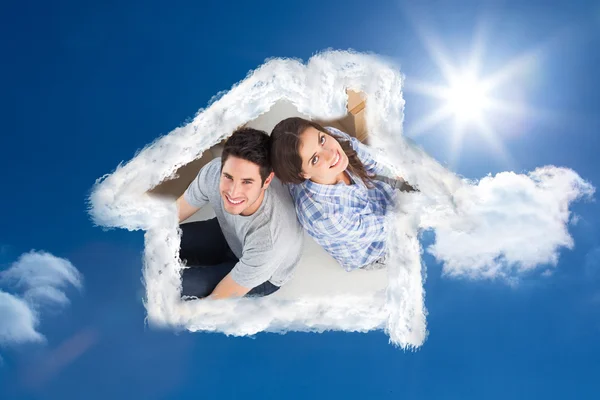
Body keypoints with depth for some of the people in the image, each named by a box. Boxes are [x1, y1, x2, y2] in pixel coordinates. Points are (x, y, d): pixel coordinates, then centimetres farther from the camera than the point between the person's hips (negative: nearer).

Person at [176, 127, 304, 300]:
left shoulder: (272, 238, -45)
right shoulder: (215, 171, -32)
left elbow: (218, 300, -31)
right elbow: (174, 213, -11)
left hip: (263, 277, -5)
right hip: (228, 235, 5)